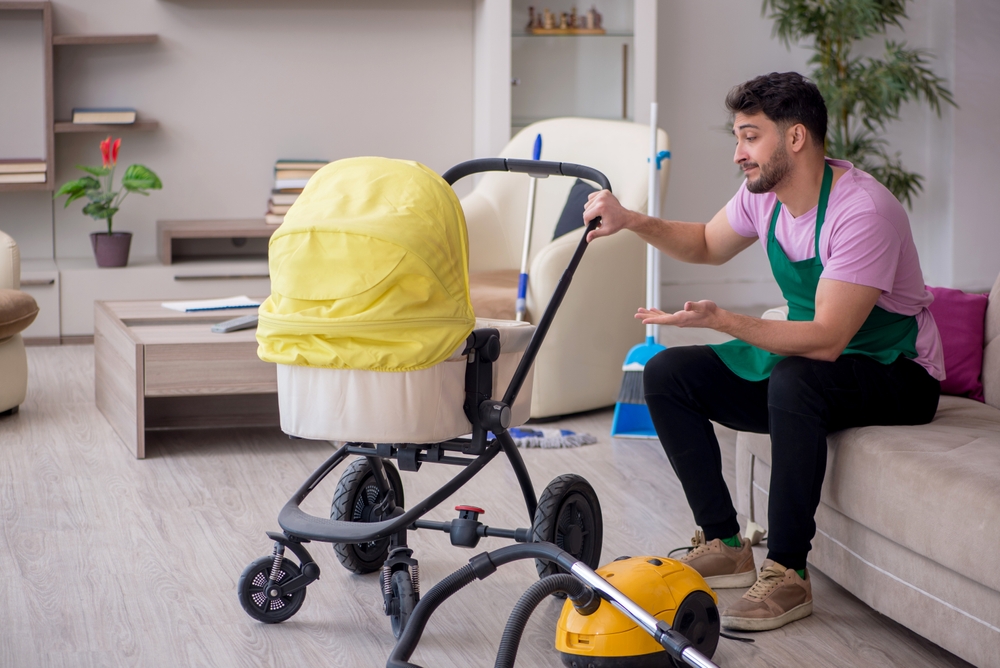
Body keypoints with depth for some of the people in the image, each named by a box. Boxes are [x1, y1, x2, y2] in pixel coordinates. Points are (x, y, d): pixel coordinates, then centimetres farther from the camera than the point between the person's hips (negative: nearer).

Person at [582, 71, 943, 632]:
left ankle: (788, 574, -28)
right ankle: (726, 546, 2)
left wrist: (722, 321, -40)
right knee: (667, 374, -1)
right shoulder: (765, 194, -2)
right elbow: (708, 245, 19)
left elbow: (826, 339, -33)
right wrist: (631, 222, 2)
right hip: (804, 356, 9)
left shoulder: (861, 211, -27)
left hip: (898, 375, -8)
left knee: (794, 379, -40)